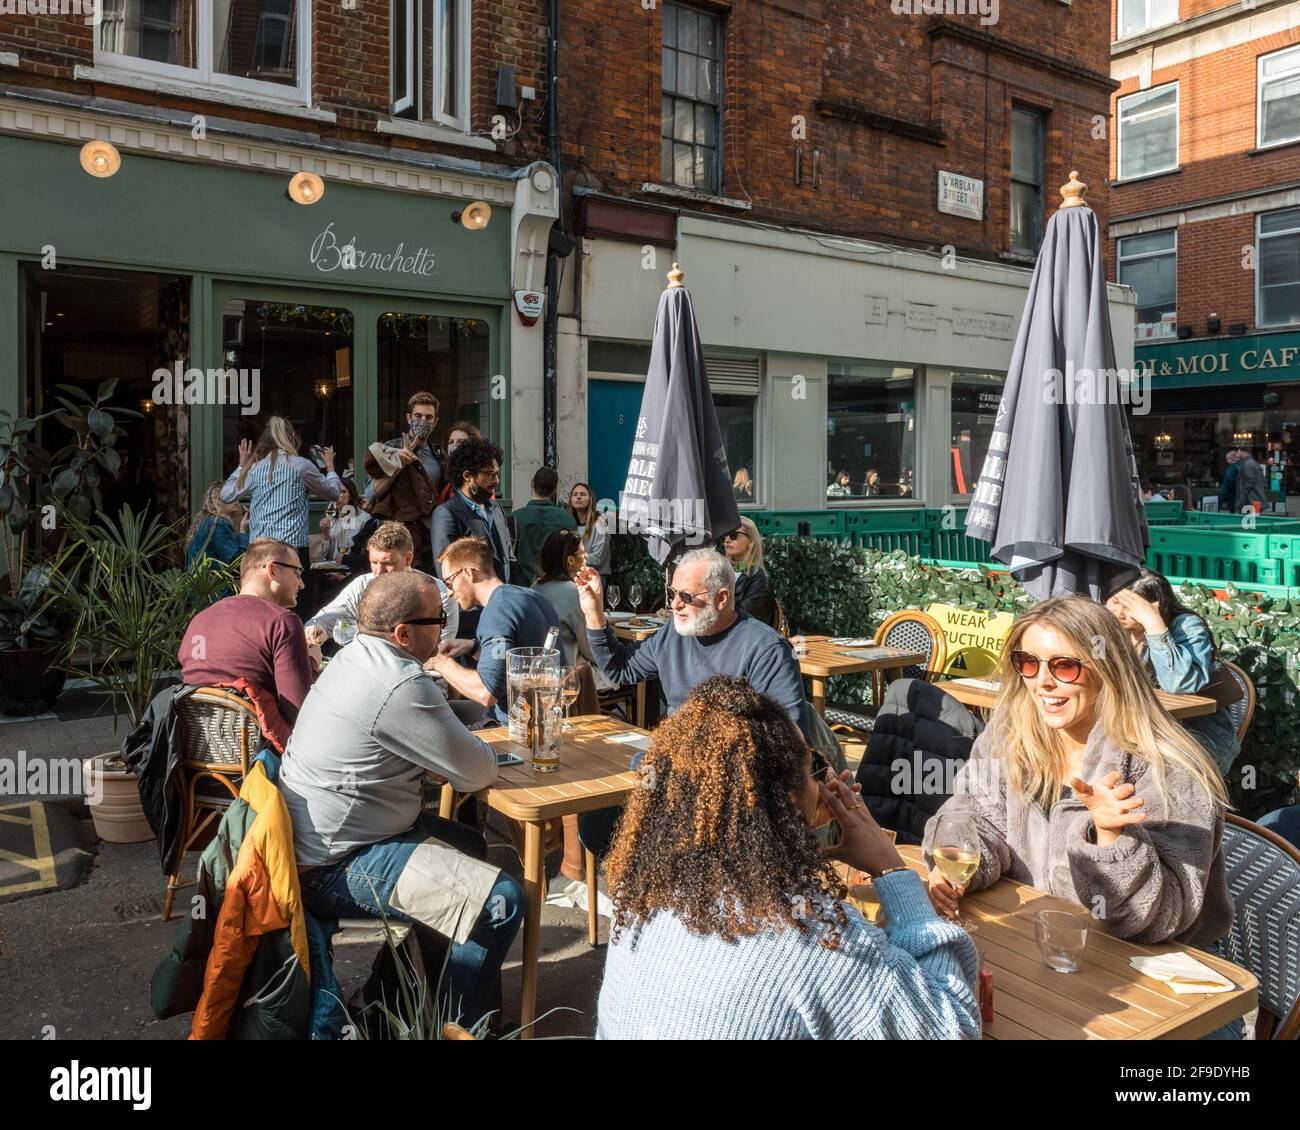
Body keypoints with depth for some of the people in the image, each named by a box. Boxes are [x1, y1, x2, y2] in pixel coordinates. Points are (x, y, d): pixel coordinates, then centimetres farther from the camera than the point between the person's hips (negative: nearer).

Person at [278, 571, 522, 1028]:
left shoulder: (355, 656, 6)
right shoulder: (400, 686, -25)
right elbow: (478, 772, -18)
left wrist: (462, 749, 1)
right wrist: (482, 754, 5)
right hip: (335, 867, -11)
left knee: (470, 845, 26)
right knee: (502, 902, -18)